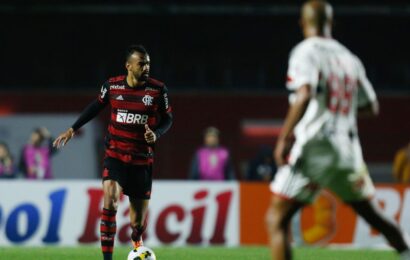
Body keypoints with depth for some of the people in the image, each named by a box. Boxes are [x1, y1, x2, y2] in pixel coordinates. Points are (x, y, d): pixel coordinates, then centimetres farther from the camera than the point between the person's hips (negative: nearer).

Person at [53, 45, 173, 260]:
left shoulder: (158, 90, -7)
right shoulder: (112, 86, -4)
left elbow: (167, 118, 5)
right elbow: (96, 106, 15)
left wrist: (156, 134, -16)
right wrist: (72, 129, 16)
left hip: (142, 160, 0)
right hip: (115, 155, 0)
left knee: (138, 220, 6)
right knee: (110, 200, -24)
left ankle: (136, 241, 44)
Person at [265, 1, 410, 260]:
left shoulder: (306, 52, -5)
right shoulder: (349, 58, 13)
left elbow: (305, 95, -22)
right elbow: (371, 107, 19)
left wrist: (284, 137, -20)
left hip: (313, 148, -6)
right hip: (348, 149, 6)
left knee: (277, 219, -4)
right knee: (370, 212, 23)